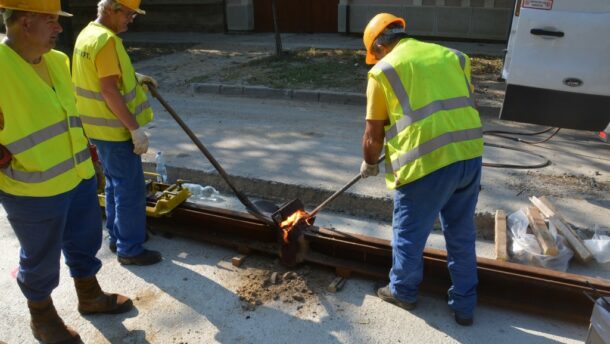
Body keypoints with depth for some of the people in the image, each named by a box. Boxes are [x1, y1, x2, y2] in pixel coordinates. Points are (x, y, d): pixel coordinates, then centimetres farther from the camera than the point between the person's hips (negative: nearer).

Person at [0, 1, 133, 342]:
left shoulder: (58, 60, 2)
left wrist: (83, 143, 20)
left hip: (79, 176, 7)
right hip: (34, 190, -7)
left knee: (85, 243, 23)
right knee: (42, 260, 14)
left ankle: (91, 296, 47)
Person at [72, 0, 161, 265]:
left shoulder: (88, 33, 12)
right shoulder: (106, 39, -20)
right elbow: (109, 90, -25)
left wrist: (133, 77, 18)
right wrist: (136, 129, -23)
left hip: (99, 126, 10)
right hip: (114, 129, -10)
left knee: (115, 184, 20)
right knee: (130, 189, -1)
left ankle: (117, 237, 32)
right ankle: (130, 250, 10)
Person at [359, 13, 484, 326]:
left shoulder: (384, 69, 3)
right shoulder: (451, 55, 19)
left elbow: (374, 135, 5)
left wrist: (369, 164, 23)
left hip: (427, 161, -6)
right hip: (470, 154, 6)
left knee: (409, 234, 15)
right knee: (462, 235, 20)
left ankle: (403, 292, 36)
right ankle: (464, 305, 34)